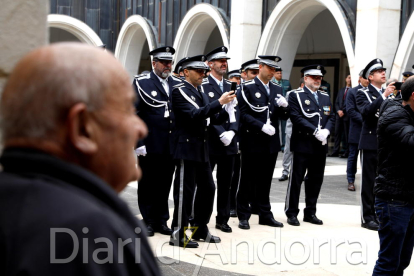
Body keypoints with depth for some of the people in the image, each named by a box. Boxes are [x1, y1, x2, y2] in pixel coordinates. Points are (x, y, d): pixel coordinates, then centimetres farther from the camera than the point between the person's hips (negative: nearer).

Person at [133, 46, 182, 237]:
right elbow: (132, 115, -6)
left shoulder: (178, 84, 10)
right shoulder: (142, 83, -2)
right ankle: (148, 222, 17)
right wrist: (138, 143, -12)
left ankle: (161, 221, 21)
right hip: (150, 146, -3)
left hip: (171, 146, 4)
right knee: (147, 185, 6)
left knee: (164, 185, 10)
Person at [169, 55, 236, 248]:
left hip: (202, 149, 8)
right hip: (187, 147, -8)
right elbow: (194, 115, -22)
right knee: (185, 191, -5)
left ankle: (201, 230, 23)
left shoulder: (201, 93, 16)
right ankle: (178, 234, 2)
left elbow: (214, 119, 13)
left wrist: (227, 109, -6)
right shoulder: (179, 91, -9)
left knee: (207, 188, 12)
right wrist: (219, 102, -25)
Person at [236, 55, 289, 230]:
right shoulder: (247, 88, -4)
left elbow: (283, 116, 14)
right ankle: (243, 216, 11)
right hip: (252, 142, -5)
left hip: (271, 143, 5)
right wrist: (262, 126, -21)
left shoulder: (277, 90, 13)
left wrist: (283, 107, -7)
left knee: (265, 181, 12)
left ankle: (265, 214, 20)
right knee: (247, 181, 3)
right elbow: (243, 114, -11)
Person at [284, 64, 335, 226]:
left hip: (320, 146, 6)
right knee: (296, 179, -1)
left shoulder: (325, 97, 17)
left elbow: (331, 117, 11)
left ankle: (310, 213, 18)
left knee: (316, 180, 9)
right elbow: (296, 117, -13)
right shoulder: (296, 96, -2)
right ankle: (291, 213, 6)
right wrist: (315, 131, -19)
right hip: (302, 144, -6)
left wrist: (326, 131, -10)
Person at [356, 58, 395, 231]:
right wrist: (384, 96, -26)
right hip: (370, 143, -5)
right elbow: (366, 111, -22)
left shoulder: (388, 94, 16)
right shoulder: (363, 93, -2)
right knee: (369, 182, -1)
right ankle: (367, 218, 5)